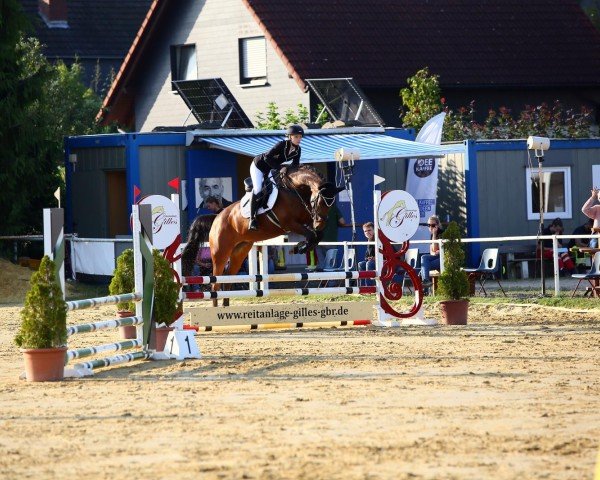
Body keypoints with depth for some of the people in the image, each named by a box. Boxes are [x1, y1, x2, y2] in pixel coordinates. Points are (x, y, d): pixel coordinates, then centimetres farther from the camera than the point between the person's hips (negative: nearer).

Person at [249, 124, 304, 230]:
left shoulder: (297, 150, -11)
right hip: (258, 166, -8)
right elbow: (267, 157, -33)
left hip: (269, 170, 8)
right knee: (258, 189, -20)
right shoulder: (282, 145, -30)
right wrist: (279, 167, -35)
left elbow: (295, 165, -4)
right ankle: (252, 219, -20)